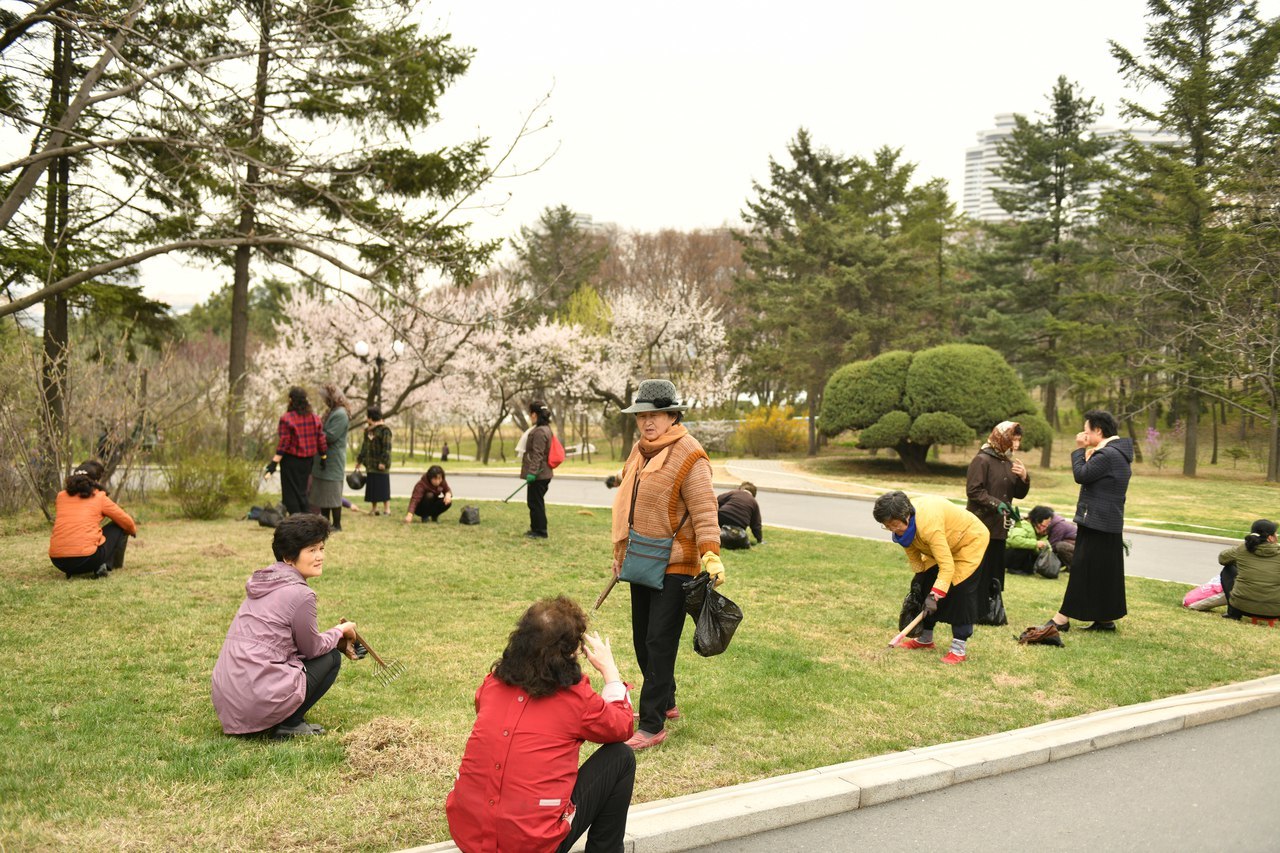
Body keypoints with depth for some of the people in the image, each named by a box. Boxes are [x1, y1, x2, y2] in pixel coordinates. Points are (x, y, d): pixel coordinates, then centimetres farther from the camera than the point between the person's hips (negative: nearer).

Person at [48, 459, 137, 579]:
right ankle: (106, 565, 10)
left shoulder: (61, 496, 15)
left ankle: (71, 571, 16)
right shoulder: (99, 498, 5)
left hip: (58, 562, 5)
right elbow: (126, 522, 13)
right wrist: (133, 530, 38)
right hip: (86, 559, -4)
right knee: (119, 527, 17)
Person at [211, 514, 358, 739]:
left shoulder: (263, 581, 14)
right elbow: (312, 648, 2)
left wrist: (336, 635, 23)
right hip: (257, 701, -8)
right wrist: (341, 630, 19)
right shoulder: (300, 594, -13)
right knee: (331, 656, 10)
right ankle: (289, 725, 3)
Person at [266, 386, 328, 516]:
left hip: (291, 460, -6)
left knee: (291, 493, 3)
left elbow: (284, 442, -18)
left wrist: (274, 462, -17)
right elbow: (321, 439, 4)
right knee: (302, 491, 17)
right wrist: (323, 458, 13)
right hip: (308, 460, 6)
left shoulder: (286, 418, -14)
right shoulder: (314, 417, 3)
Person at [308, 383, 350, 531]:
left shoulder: (341, 414, -17)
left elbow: (330, 437, -20)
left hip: (333, 460, -10)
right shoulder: (331, 412, 14)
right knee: (322, 492, 13)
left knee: (332, 494, -2)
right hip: (324, 459, 10)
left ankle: (337, 525, 6)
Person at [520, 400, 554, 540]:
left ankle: (540, 531, 3)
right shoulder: (546, 429, 15)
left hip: (538, 475, -10)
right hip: (543, 473, 10)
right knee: (535, 502, 17)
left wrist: (532, 472, -25)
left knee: (535, 502, -2)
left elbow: (537, 454, -23)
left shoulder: (539, 431, -18)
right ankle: (536, 529, 25)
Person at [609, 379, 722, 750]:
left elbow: (704, 509, -19)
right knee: (642, 640, 16)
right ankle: (664, 703, 33)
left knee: (660, 643, -7)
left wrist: (710, 554, -29)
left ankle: (652, 725, 0)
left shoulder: (688, 456, -14)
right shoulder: (639, 452, 11)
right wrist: (621, 553, 25)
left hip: (674, 565, -8)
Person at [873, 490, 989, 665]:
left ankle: (960, 648, -11)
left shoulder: (929, 525, -43)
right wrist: (919, 578, 1)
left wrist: (934, 596, -45)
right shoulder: (903, 521, -18)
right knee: (926, 585, 6)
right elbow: (913, 552, -1)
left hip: (971, 539, -8)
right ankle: (925, 638, 20)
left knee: (960, 589, -17)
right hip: (945, 543, 8)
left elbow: (947, 567, -43)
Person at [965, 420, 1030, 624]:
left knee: (996, 571, 11)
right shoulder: (982, 460, -9)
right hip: (981, 525, -8)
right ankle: (978, 613, 0)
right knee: (979, 570, -5)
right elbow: (973, 490, -15)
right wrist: (996, 504, -22)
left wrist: (1024, 478, -3)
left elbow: (1019, 494, 16)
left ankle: (992, 611, 18)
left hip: (999, 527, 8)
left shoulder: (1009, 463, 15)